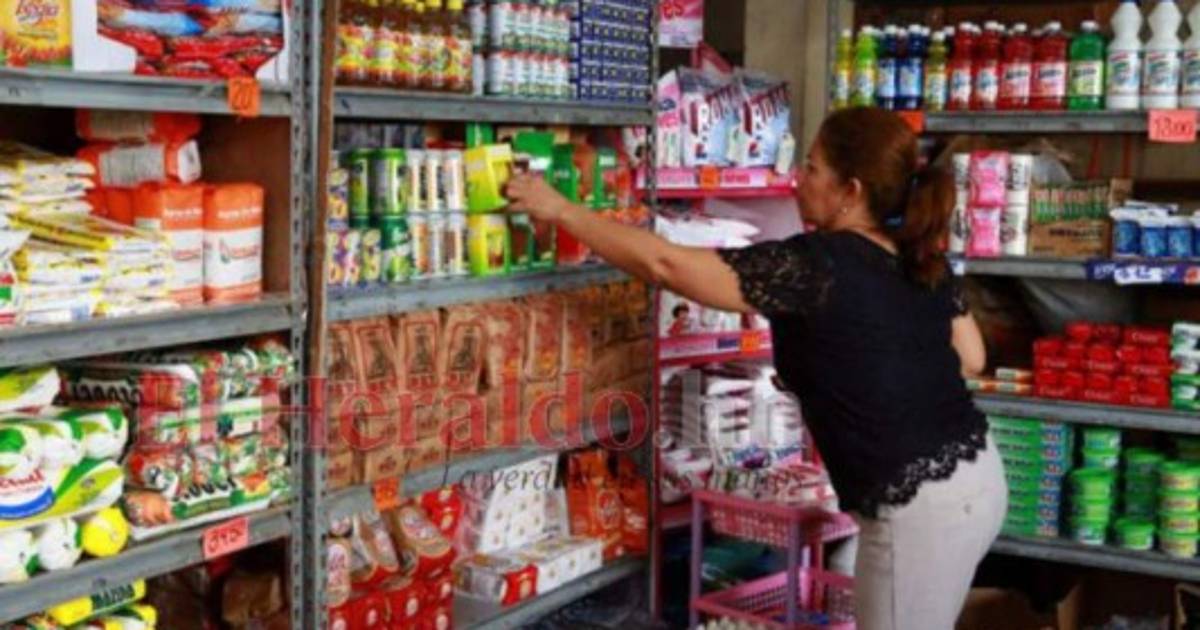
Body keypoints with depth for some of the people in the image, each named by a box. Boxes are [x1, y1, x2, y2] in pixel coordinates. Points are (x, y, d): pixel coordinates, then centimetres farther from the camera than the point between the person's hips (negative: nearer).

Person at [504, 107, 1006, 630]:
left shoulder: (816, 265, -19)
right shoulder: (922, 259, 5)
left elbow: (665, 264, -16)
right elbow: (971, 357, 16)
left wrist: (561, 210, -7)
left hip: (920, 508, -8)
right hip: (975, 479, 8)